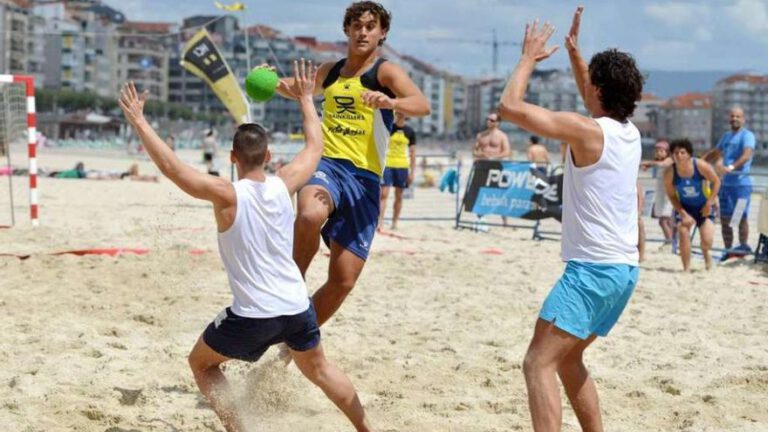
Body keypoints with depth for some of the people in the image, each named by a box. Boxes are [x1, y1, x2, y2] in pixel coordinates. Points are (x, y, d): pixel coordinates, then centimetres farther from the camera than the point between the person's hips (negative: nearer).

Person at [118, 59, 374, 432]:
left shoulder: (227, 195, -15)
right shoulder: (284, 186, -3)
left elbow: (171, 167, -20)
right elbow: (315, 148, 14)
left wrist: (139, 121, -13)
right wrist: (306, 99, 25)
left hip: (253, 315, -4)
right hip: (297, 307, 4)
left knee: (201, 363, 19)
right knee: (318, 368, 29)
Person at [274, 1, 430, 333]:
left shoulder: (385, 71, 0)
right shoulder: (330, 72, 15)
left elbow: (422, 105, -19)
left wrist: (391, 102, -40)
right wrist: (276, 83, 14)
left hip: (364, 179, -1)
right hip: (327, 165, 1)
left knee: (343, 280, 0)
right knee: (311, 215, -37)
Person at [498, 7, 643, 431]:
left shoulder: (585, 130, -13)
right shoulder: (631, 133, 11)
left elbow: (510, 105, -13)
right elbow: (598, 104, 35)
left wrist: (530, 57, 1)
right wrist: (573, 51, 33)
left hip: (592, 269, -9)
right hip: (624, 269, 9)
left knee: (539, 363, -13)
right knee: (568, 359, 23)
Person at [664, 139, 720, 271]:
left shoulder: (701, 166, -25)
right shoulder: (669, 173, -22)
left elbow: (716, 182, -11)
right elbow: (671, 196, -10)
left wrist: (709, 203, -16)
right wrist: (683, 214, -19)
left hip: (704, 207, -1)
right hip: (684, 207, 1)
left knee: (707, 241, -9)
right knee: (683, 232, -22)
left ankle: (705, 253, 30)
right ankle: (686, 268, -9)